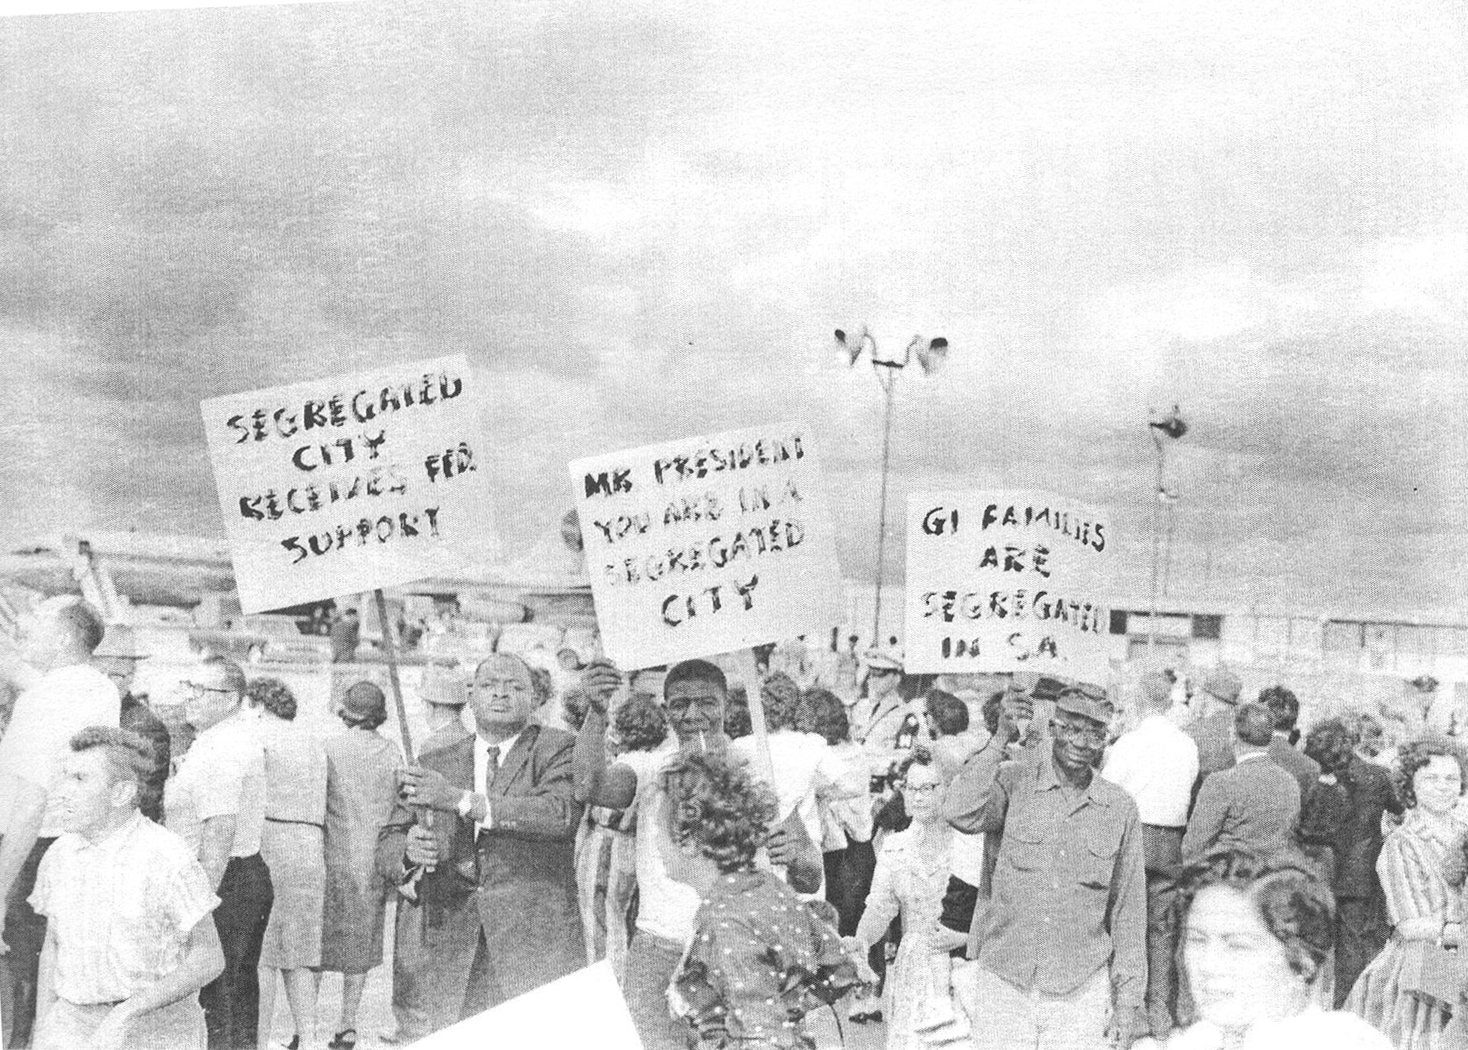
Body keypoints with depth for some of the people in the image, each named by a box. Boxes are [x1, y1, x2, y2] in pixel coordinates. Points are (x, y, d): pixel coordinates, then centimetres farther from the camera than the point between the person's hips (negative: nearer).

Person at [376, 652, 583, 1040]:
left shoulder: (559, 750, 4)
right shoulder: (434, 765, 15)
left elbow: (561, 814, -15)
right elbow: (387, 847, 12)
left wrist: (462, 800, -18)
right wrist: (409, 851, -13)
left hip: (537, 948, -2)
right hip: (452, 952, 3)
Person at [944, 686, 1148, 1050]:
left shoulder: (1120, 809, 3)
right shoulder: (1015, 782, -2)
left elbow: (1129, 908, 8)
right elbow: (961, 814, -22)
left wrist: (1128, 999, 6)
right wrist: (1001, 739, -21)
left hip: (1081, 993, 1)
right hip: (1003, 984, -1)